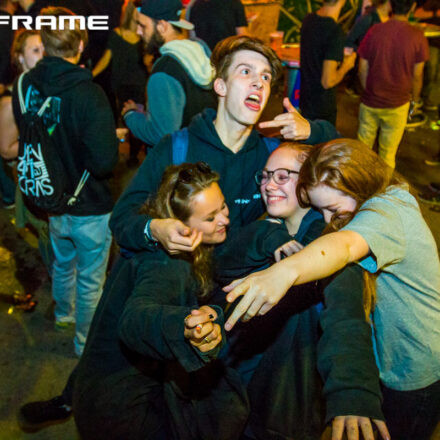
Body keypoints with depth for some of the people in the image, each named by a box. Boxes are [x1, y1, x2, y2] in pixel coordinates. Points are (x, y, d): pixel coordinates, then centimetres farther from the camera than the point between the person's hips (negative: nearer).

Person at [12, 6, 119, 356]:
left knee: (63, 262, 31)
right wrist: (113, 139, -8)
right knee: (91, 280, 14)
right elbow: (105, 162, -28)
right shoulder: (89, 93, -27)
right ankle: (86, 342, 33)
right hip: (90, 208, -6)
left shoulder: (25, 86, -7)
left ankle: (64, 313, 57)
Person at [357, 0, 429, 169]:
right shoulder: (417, 37, -12)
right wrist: (414, 97, 13)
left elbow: (362, 70, -2)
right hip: (397, 104, -1)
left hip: (370, 102, 2)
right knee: (388, 153, 11)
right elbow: (417, 75, -5)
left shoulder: (374, 32, -8)